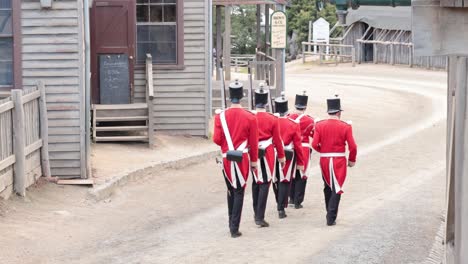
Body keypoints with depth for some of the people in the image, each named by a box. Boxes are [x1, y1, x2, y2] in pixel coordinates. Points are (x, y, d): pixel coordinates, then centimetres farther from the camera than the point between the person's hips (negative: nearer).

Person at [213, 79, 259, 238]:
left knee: (231, 191, 18)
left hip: (226, 158, 2)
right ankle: (234, 228, -4)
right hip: (243, 158, -2)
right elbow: (254, 142, -2)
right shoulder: (250, 118, -6)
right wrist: (254, 161, 8)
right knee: (239, 192, 1)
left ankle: (232, 224, 24)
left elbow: (216, 139, -2)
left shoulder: (221, 116, -3)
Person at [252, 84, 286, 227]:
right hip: (268, 153, -3)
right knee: (265, 183, -1)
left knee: (256, 182, 17)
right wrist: (281, 156, 10)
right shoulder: (273, 119, -7)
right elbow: (277, 140, -1)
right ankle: (260, 217, -9)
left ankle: (256, 214, 27)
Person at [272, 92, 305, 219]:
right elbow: (298, 145, -5)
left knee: (276, 180, 18)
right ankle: (281, 209, -5)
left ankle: (279, 203, 35)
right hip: (288, 156, -2)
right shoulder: (293, 124, -8)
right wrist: (301, 163, 3)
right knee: (285, 182, 1)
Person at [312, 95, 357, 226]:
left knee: (328, 187, 20)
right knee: (336, 189, -1)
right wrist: (352, 160, 6)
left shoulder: (320, 125, -2)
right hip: (339, 160, -3)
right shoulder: (345, 127, -7)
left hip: (324, 160, 3)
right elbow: (352, 147, -10)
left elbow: (315, 144, -7)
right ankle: (331, 218, -10)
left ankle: (329, 214, 29)